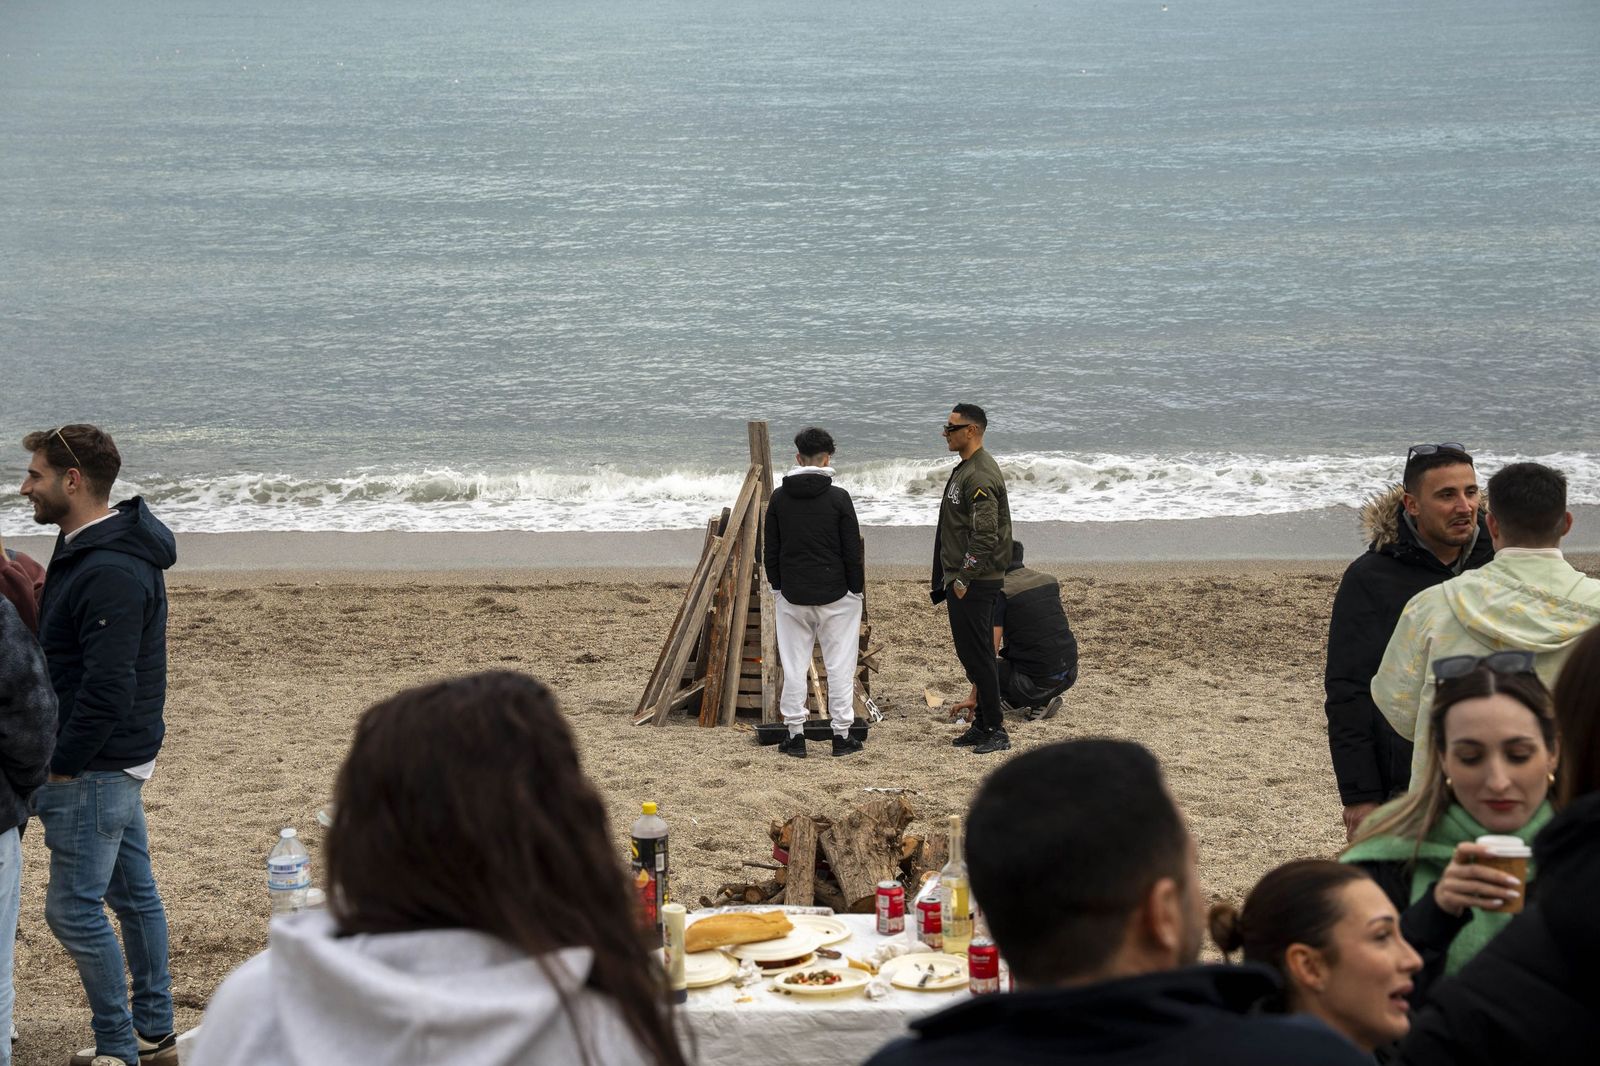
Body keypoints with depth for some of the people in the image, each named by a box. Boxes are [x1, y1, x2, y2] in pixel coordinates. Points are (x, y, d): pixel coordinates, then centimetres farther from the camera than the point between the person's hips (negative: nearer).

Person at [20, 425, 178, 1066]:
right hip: (115, 761, 10)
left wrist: (61, 767, -19)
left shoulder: (110, 572, -23)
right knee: (132, 893, 16)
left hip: (95, 769, -10)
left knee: (74, 909, -3)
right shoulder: (86, 550, 10)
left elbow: (107, 688, -26)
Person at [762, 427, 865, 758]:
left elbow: (771, 551, 5)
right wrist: (857, 589, 4)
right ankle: (842, 735, 7)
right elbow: (852, 552, -7)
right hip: (836, 595, -2)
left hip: (792, 595, 2)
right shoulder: (838, 498, -9)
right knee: (840, 665, 5)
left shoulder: (779, 497, 0)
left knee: (794, 665, 8)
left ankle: (795, 734, 8)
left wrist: (776, 586, 16)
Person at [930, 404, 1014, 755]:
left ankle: (995, 730, -3)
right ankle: (984, 724, 20)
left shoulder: (980, 476, -17)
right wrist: (947, 580, 20)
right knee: (970, 653, 13)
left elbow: (985, 535, -23)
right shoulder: (964, 470, 16)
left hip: (975, 582, -10)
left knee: (978, 654, -7)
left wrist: (964, 579, -20)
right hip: (962, 580, 11)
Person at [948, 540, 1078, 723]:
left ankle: (1038, 703, -1)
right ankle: (1047, 698, 16)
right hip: (1070, 673, 7)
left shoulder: (1000, 592, -10)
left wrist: (973, 698, -9)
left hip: (1037, 679, -7)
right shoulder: (1050, 580, 9)